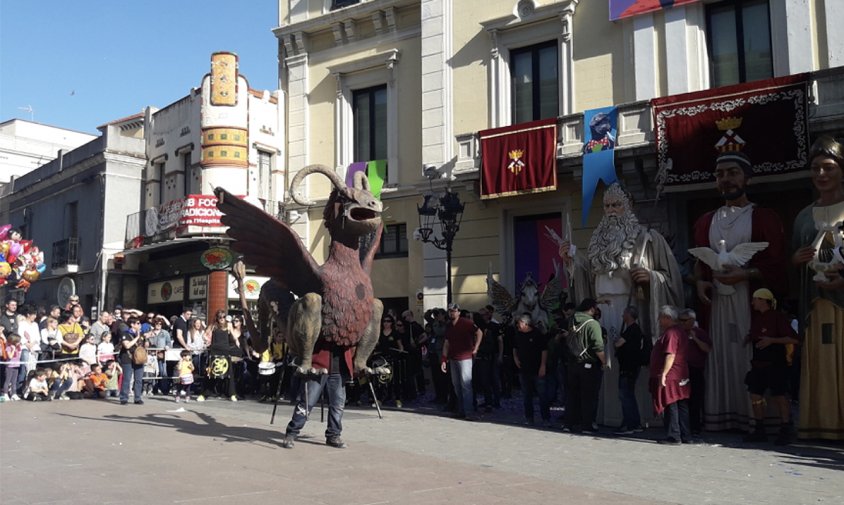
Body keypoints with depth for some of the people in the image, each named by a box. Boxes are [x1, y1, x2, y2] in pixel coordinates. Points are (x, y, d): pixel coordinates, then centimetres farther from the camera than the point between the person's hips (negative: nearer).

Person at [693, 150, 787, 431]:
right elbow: (699, 262, 19)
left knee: (750, 357, -7)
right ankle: (721, 417, 5)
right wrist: (700, 281, -1)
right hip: (717, 301, 4)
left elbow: (777, 265, -2)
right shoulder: (705, 222, 17)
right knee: (720, 357, 1)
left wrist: (745, 275, -17)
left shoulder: (764, 218, 4)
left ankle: (754, 418, 1)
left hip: (751, 300, -4)